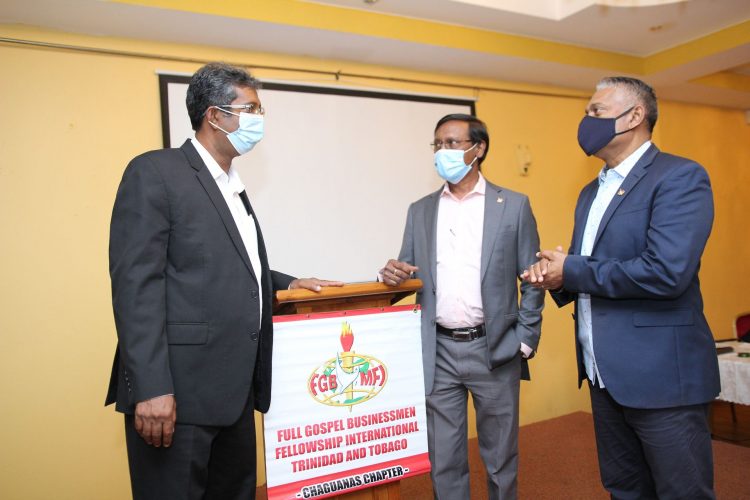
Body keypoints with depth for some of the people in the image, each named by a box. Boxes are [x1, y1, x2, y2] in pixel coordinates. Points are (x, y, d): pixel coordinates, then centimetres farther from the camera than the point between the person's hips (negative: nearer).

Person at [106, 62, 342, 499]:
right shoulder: (155, 172, -8)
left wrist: (287, 283, 11)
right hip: (179, 389, -8)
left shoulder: (232, 187, 17)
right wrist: (151, 389, -21)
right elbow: (137, 285, -16)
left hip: (235, 388, 8)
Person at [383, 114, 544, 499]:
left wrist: (526, 341, -4)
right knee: (444, 460, 13)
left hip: (494, 350, -2)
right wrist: (394, 275, -12)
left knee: (500, 457, 14)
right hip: (438, 351, 2)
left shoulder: (513, 205, 0)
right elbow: (409, 275, 10)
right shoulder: (420, 211, 8)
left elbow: (532, 280, 1)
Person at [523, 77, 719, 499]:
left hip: (662, 374, -8)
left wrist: (571, 271, -16)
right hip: (606, 375, 8)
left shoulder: (680, 177, -12)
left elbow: (667, 271, -26)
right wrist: (554, 275, -6)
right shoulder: (591, 193, 14)